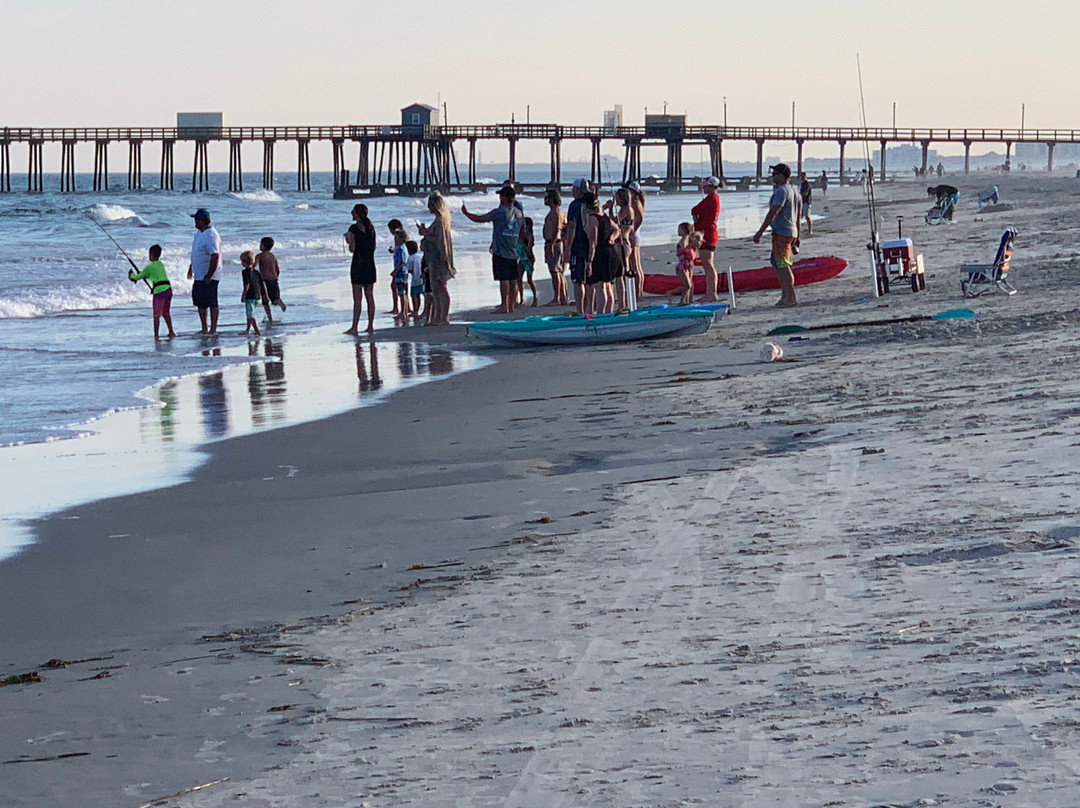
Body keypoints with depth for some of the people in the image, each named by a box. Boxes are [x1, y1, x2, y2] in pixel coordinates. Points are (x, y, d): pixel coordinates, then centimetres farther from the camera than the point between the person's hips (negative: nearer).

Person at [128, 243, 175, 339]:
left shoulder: (149, 267, -4)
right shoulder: (161, 264, 17)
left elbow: (138, 277, 7)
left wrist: (132, 275, 27)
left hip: (159, 291, -7)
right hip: (168, 289, 7)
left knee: (156, 315, 1)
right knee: (166, 313, 20)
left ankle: (156, 335, 1)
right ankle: (171, 332, 22)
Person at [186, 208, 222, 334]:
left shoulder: (211, 236, -21)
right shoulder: (200, 233, 10)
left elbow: (215, 257, -25)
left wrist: (209, 275, -25)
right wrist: (191, 268, 25)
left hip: (209, 276, -10)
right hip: (199, 275, 10)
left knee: (211, 302, -1)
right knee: (200, 301, 14)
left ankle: (213, 329, 5)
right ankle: (204, 327, 23)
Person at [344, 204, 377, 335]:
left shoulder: (354, 228, -12)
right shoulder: (371, 227, 8)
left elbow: (352, 249, -13)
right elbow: (373, 247, 13)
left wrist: (348, 241, 6)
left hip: (358, 264, -6)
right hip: (370, 264, 6)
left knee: (357, 298, -6)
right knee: (370, 296, 10)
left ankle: (354, 328, -5)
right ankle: (370, 326, 11)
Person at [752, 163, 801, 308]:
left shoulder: (781, 191, -15)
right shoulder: (794, 190, 16)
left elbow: (773, 213, -22)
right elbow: (799, 215, 21)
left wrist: (760, 231, -21)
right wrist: (797, 236, 27)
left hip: (781, 233, -10)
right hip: (791, 232, 10)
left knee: (783, 266, -8)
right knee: (776, 263, 18)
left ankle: (791, 299, -9)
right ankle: (785, 296, 22)